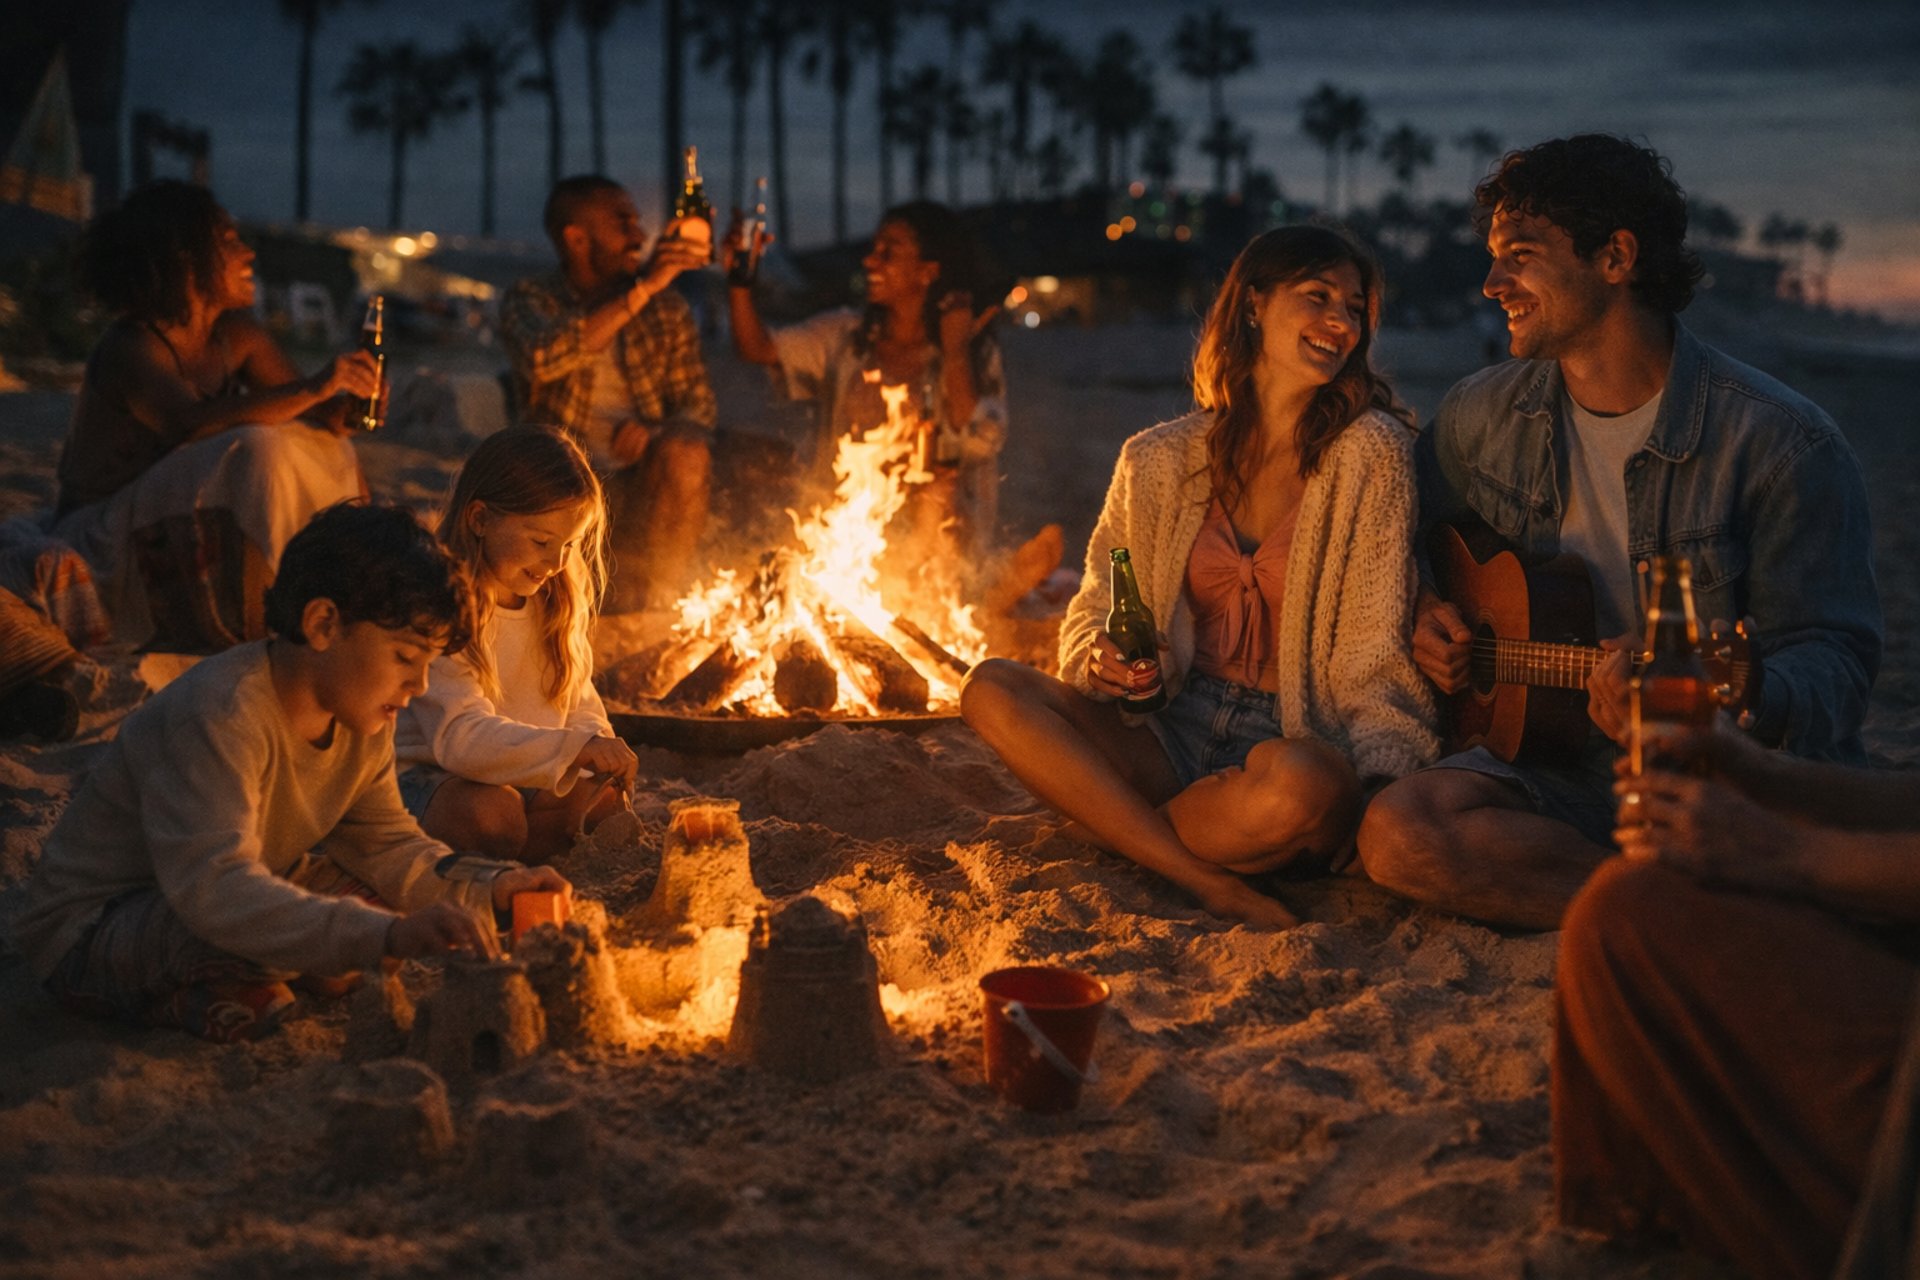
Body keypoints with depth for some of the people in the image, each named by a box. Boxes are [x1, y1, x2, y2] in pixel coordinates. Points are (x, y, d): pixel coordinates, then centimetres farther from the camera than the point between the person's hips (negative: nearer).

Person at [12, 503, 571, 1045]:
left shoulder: (364, 714, -4)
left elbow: (384, 843, 4)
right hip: (88, 935, -9)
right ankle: (198, 991, -7)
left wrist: (488, 886, -15)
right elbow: (216, 890, -44)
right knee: (245, 933, -37)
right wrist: (389, 933, -55)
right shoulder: (218, 715, -32)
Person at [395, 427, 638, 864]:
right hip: (425, 776, -7)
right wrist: (575, 748, -41)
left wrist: (600, 746, -12)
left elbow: (578, 705, 13)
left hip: (525, 777, 7)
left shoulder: (559, 599, 5)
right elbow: (460, 736, -30)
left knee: (605, 798, -21)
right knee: (488, 812, -37)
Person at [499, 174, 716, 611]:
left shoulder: (668, 309, 15)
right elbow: (543, 360, -19)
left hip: (646, 491, 3)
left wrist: (654, 433, -18)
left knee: (686, 453, -30)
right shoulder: (529, 301, 6)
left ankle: (651, 608, -23)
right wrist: (641, 290, -23)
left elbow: (699, 408, 7)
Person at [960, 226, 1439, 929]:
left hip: (1294, 744, -4)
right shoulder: (1160, 460, 9)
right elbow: (1098, 608, 15)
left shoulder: (1370, 455, -1)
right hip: (1171, 730, 4)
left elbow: (1376, 656, -4)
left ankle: (1110, 826, -13)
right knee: (993, 687, -21)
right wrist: (1102, 660, -10)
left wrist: (1366, 784, -19)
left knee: (1303, 783, -40)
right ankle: (1213, 885, -27)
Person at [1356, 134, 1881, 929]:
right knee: (1398, 834, -26)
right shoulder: (1485, 416, 7)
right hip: (1560, 767, 5)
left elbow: (1833, 662, -13)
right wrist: (1415, 613, 4)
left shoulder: (1779, 441, -10)